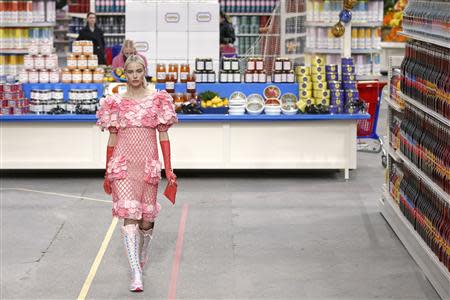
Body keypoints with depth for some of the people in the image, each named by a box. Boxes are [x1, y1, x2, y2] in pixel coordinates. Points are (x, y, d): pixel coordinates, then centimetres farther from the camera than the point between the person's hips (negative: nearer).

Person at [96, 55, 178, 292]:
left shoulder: (158, 100, 5)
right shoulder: (116, 102, 6)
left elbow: (163, 136, 4)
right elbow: (112, 139, 10)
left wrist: (169, 169, -1)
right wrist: (107, 173, 11)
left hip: (148, 164, 1)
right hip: (122, 164, -1)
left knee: (146, 215, 10)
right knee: (129, 215, -11)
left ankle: (142, 255, 40)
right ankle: (136, 275, -15)